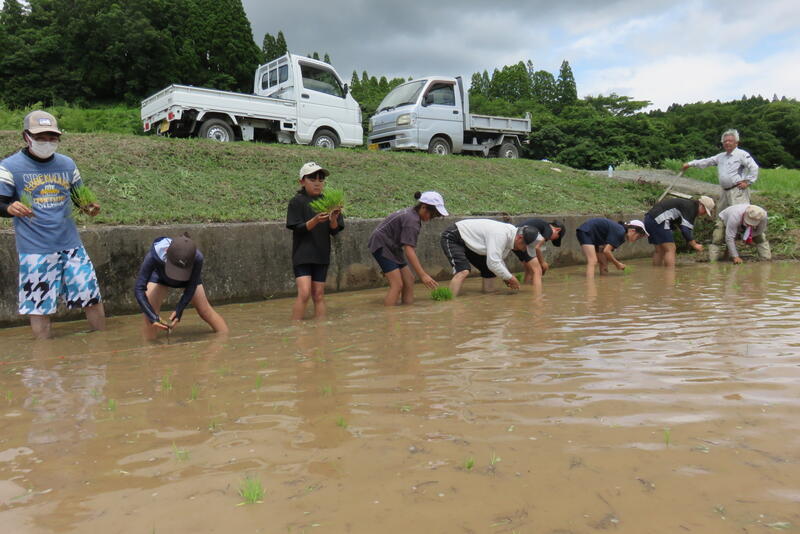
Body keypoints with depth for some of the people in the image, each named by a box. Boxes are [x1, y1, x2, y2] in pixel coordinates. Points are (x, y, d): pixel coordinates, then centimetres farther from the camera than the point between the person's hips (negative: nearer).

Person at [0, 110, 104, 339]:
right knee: (39, 308, 4)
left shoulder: (67, 164, 9)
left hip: (70, 244, 4)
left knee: (93, 298, 5)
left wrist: (88, 207, -3)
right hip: (35, 250, -3)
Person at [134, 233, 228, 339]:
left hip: (189, 275, 0)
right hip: (160, 275, 0)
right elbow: (139, 288, -38)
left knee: (205, 310, -1)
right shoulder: (154, 255, -44)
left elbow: (191, 287, -25)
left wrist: (179, 310, -32)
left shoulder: (197, 258, -43)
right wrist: (153, 316, -44)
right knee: (150, 312, -12)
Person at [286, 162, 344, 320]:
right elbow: (298, 228, -10)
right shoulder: (297, 201, -3)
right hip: (302, 254, -3)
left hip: (322, 255, 4)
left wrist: (333, 220, -19)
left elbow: (335, 231, 3)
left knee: (319, 294, 7)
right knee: (304, 293, -15)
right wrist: (316, 220, -26)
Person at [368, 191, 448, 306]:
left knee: (409, 280, 6)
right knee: (397, 285, -17)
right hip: (381, 245, -10)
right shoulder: (412, 220, -24)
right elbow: (409, 250, -30)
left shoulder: (412, 213, 5)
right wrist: (423, 275, -34)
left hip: (391, 247, 10)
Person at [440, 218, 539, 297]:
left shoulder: (511, 233, -2)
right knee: (463, 271, -29)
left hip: (469, 242, 10)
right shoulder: (500, 234, -33)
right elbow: (493, 263, -35)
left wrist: (505, 277, -1)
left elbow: (498, 259, 11)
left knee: (489, 271, 7)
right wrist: (510, 278, -21)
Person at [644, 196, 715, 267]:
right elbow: (686, 230, -15)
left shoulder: (687, 204, 21)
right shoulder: (691, 208, -9)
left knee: (660, 250, 15)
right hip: (658, 220, -10)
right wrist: (694, 245, -4)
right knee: (670, 249, -9)